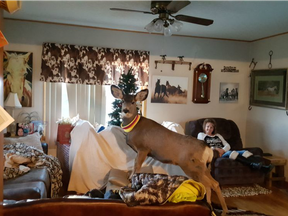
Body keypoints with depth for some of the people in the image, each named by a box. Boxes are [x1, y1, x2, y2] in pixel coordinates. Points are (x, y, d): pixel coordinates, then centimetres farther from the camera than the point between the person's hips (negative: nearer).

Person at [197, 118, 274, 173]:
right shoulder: (201, 135, 17)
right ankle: (255, 165, -50)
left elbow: (228, 145, 17)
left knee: (244, 152, -22)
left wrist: (222, 150, -7)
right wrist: (214, 149, -12)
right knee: (230, 152, -36)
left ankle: (262, 166, -42)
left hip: (223, 152, 5)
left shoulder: (218, 135, 30)